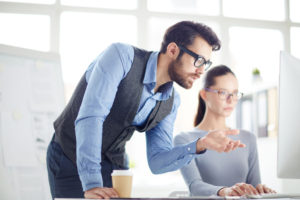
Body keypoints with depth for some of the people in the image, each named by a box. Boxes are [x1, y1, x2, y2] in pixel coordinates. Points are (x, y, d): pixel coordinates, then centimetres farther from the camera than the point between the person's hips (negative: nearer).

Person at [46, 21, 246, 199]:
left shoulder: (171, 101, -3)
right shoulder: (121, 56, -23)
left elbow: (157, 161, -5)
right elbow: (90, 116, -32)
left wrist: (200, 145, -22)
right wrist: (91, 184, -38)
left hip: (114, 164, 5)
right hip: (70, 159, -5)